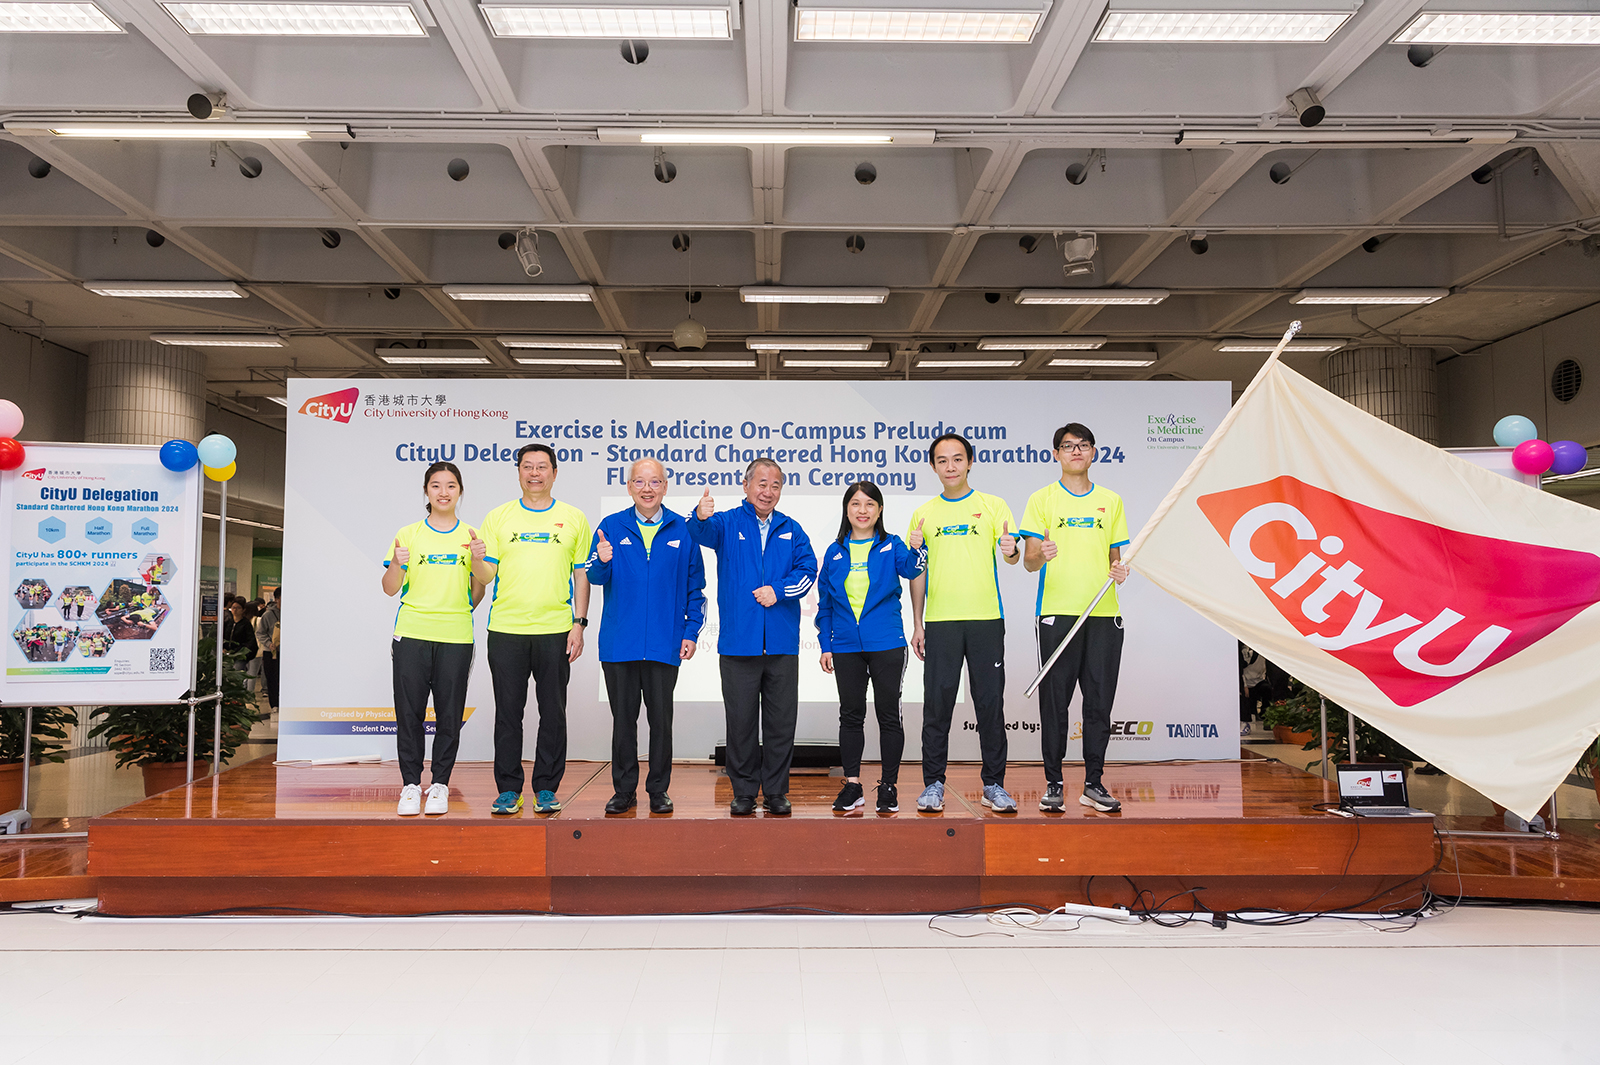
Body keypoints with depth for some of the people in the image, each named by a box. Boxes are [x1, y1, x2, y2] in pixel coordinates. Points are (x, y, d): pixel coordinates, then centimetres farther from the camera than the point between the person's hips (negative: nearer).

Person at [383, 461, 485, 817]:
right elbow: (390, 588, 7)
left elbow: (477, 593, 10)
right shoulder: (408, 534, 8)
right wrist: (396, 563, -13)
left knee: (449, 714, 0)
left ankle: (439, 785, 11)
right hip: (412, 632, 0)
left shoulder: (471, 536, 10)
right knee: (409, 711, -1)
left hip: (456, 635, 0)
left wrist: (478, 561, -7)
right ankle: (411, 785, 9)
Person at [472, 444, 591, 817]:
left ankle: (546, 789, 15)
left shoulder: (573, 518, 7)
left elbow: (582, 576, 7)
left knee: (553, 713, 4)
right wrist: (477, 558, -18)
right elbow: (487, 575, 5)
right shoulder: (498, 517, 8)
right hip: (506, 629, 1)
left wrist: (579, 624, -1)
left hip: (555, 630, 0)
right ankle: (508, 790, 16)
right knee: (508, 712, 5)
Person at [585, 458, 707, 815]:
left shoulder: (682, 530, 6)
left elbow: (695, 587, 9)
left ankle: (659, 790, 18)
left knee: (661, 719, 6)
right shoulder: (611, 528, 5)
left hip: (665, 645, 0)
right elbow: (595, 578, -3)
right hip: (619, 643, 0)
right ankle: (624, 790, 19)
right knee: (623, 719, 8)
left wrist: (691, 632, 1)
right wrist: (601, 561, -26)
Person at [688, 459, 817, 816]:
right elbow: (704, 533, -18)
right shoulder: (728, 523, 4)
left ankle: (776, 791, 17)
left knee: (781, 721, 6)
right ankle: (744, 792, 15)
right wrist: (701, 517, -42)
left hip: (782, 643, 2)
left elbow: (807, 569, 4)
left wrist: (779, 590, -13)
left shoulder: (791, 529, 13)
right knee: (741, 720, 4)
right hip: (738, 640, -2)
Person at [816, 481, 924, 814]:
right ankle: (852, 785, 16)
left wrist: (918, 549, -40)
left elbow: (910, 569, -19)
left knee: (888, 714, 3)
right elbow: (825, 604, 12)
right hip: (846, 646, 2)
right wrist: (825, 646, 7)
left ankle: (889, 785, 14)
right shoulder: (835, 552, 9)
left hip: (886, 644, -2)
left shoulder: (891, 546, 3)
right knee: (850, 715, 7)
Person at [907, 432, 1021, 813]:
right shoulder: (923, 514, 10)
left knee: (990, 702, 4)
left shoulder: (993, 506, 5)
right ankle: (933, 783, 12)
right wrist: (917, 623, 7)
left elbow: (1011, 555, -4)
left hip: (986, 618, -1)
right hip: (940, 621, 1)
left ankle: (994, 784, 15)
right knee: (937, 703, 2)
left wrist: (1011, 551, -28)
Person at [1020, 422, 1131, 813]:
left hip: (1104, 614, 3)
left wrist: (1119, 570, -5)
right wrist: (1040, 555, -25)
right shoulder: (1042, 499, 4)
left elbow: (1114, 556, 18)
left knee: (1099, 702, 5)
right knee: (1054, 703, 0)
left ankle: (1093, 784, 16)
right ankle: (1053, 783, 11)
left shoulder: (1111, 500, 13)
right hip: (1058, 613, -3)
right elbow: (1028, 561, -3)